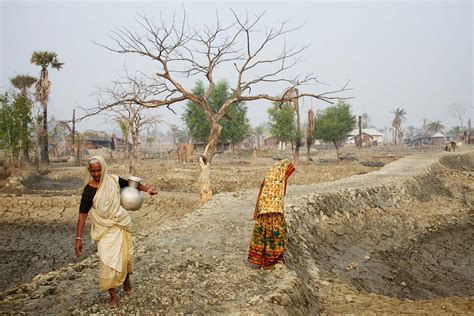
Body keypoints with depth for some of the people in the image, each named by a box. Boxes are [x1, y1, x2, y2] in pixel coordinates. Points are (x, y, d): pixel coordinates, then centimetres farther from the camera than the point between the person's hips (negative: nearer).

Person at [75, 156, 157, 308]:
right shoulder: (89, 190, -16)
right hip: (105, 229, -2)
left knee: (124, 255, 13)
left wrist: (147, 188, -14)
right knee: (107, 260, -4)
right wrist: (78, 238, -18)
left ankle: (126, 278, 44)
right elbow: (82, 214, -15)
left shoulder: (114, 180, -10)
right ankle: (113, 296, 12)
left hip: (121, 224, 2)